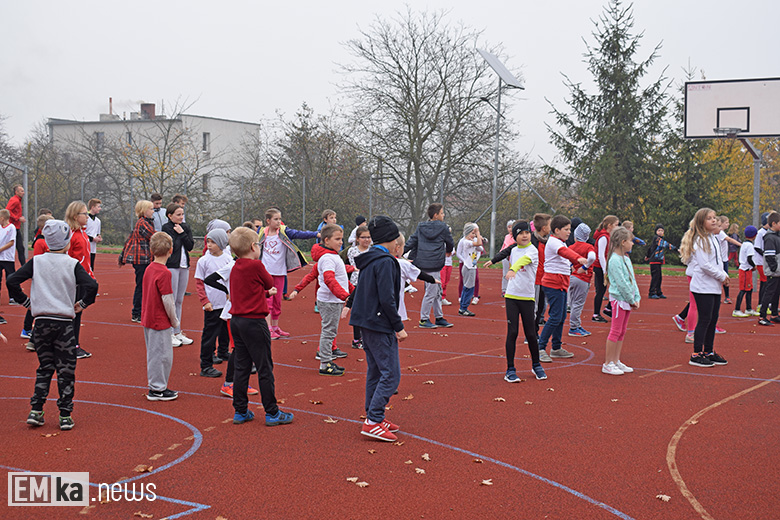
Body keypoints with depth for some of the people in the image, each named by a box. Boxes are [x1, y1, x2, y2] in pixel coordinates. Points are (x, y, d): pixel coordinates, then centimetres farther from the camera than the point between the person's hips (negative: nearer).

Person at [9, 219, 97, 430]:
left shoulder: (36, 262, 2)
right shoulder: (72, 264, -5)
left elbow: (12, 281, -2)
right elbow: (91, 286, -16)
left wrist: (26, 302, 8)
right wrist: (82, 304, 0)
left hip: (41, 322, 3)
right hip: (64, 323, -3)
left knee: (44, 367, 16)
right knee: (66, 370, 5)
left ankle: (36, 411, 11)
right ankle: (65, 416, 7)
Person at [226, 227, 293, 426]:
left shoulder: (235, 268, 9)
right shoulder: (256, 265, -14)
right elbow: (270, 283, 0)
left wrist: (266, 293, 21)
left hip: (236, 321, 8)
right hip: (254, 322, -8)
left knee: (242, 367, 13)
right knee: (265, 368, 1)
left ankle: (240, 411, 18)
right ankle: (272, 413, 7)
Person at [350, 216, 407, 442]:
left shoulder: (369, 260, 13)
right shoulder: (385, 262, -16)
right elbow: (387, 299, -21)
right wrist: (399, 327, -15)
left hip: (366, 322, 10)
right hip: (380, 325, -10)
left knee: (375, 372, 16)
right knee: (391, 374, -7)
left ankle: (373, 417, 22)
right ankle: (373, 422, -9)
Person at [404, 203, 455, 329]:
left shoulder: (420, 227, 13)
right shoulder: (443, 228, -3)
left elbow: (411, 242, 5)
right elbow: (450, 244, 8)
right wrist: (448, 251, 29)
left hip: (422, 262, 8)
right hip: (433, 264, -8)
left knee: (437, 291, 15)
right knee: (431, 292, -1)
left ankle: (439, 317, 21)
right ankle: (424, 320, 2)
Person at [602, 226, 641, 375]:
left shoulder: (626, 259, 13)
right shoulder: (615, 260, -15)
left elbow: (632, 279, 14)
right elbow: (621, 283, -17)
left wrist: (637, 298, 6)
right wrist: (631, 299, -11)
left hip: (628, 300, 9)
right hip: (619, 299, -9)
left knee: (622, 332, 12)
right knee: (615, 332, -5)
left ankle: (616, 361, 20)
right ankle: (607, 364, 1)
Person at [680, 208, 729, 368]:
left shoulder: (713, 238, 16)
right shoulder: (700, 240, -13)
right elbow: (705, 264, -20)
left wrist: (724, 275, 5)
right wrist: (722, 276, -11)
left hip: (714, 286, 9)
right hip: (703, 287, -9)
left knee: (713, 319, 12)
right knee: (704, 320, -8)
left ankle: (709, 352, 21)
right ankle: (696, 355, -3)